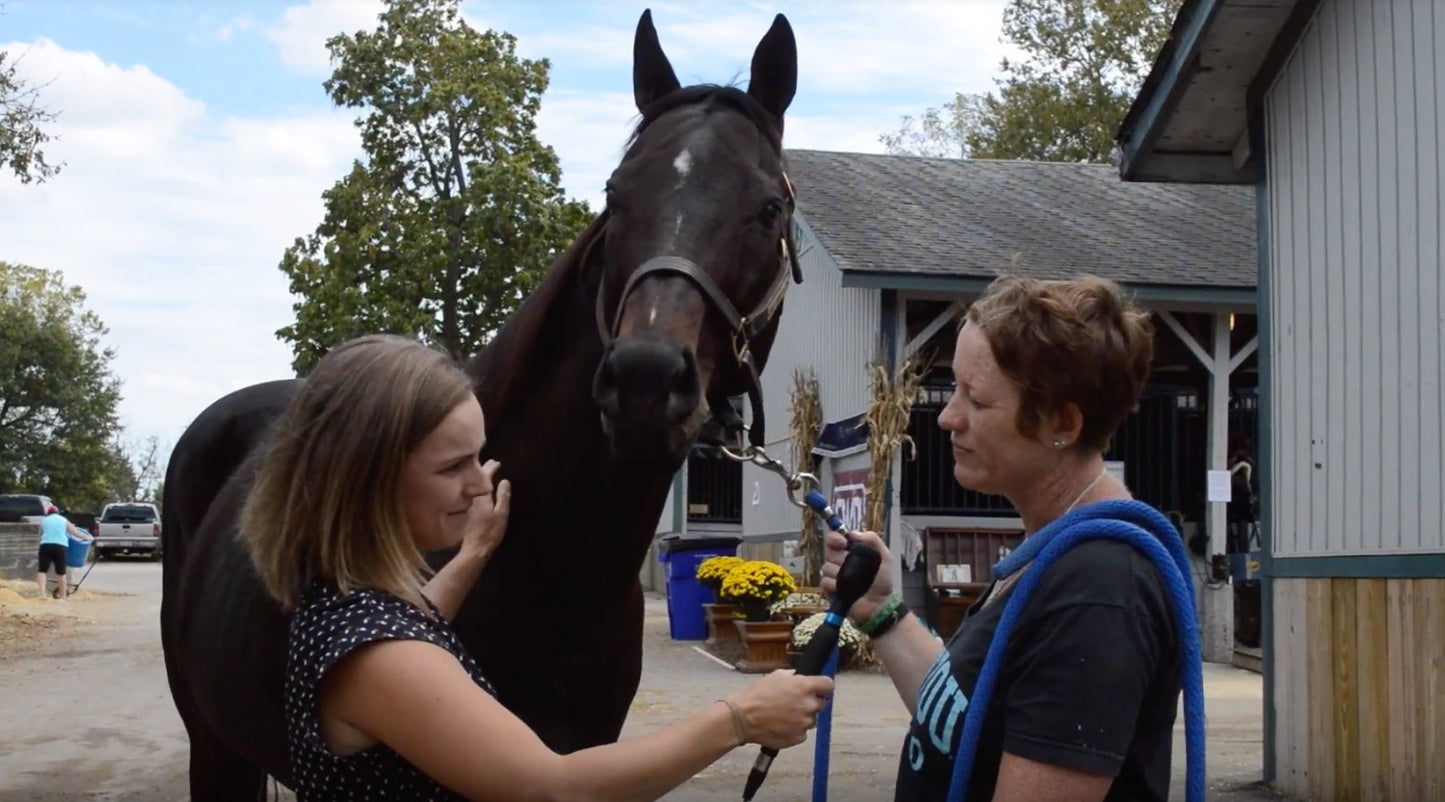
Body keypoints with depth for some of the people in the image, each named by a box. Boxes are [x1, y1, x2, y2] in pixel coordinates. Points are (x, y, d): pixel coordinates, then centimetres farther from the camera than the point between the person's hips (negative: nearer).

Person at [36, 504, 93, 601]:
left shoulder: (44, 520, 19)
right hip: (61, 546, 1)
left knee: (42, 570, 1)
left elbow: (41, 535, 22)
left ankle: (42, 593, -15)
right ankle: (64, 596, 15)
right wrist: (87, 538, 34)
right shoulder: (64, 520, 18)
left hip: (46, 545, -1)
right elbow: (76, 533, 20)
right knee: (61, 572, 9)